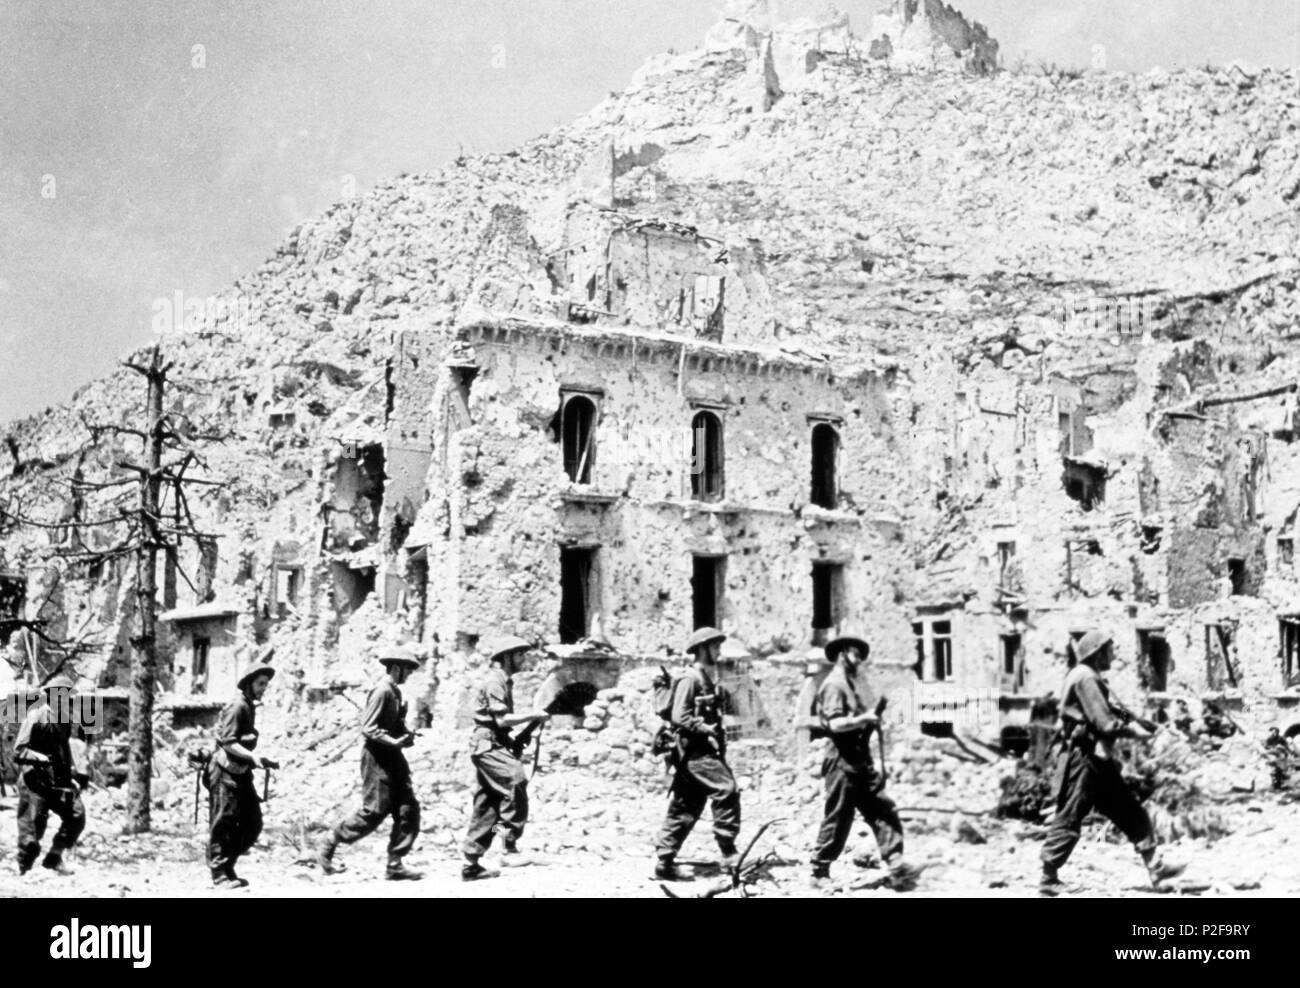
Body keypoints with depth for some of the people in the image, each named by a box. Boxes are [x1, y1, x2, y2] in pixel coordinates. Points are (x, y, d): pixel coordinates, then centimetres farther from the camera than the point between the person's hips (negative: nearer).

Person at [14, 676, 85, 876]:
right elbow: (18, 751, -15)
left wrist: (69, 775, 17)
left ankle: (54, 857, 14)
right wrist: (39, 758, -32)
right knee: (32, 826, -5)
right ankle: (23, 870, 10)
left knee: (77, 815, -1)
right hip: (35, 781, -7)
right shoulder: (36, 717, -12)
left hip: (58, 780, 7)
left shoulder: (64, 720, 10)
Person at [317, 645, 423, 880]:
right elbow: (368, 728, -20)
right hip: (377, 757, -9)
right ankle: (327, 848, 6)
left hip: (393, 757, 9)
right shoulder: (382, 691, -15)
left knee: (408, 810, 3)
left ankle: (395, 865, 8)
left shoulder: (395, 692, 14)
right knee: (374, 811, -8)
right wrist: (394, 741, -25)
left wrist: (405, 736, 2)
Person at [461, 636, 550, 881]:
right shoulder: (494, 680, -11)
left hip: (492, 746, 11)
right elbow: (502, 719, -19)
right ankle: (509, 847, -29)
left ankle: (471, 865, 16)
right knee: (516, 781, -27)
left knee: (486, 807, 11)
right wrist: (532, 716, -14)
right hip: (488, 744, -11)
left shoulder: (504, 680, 20)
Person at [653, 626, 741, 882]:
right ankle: (728, 853, -19)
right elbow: (679, 717, -18)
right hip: (694, 751, -9)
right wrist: (707, 730, -19)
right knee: (726, 789, -20)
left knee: (684, 810, 9)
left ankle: (664, 863, 13)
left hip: (706, 752, 9)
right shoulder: (690, 680, -10)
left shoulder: (710, 681, 19)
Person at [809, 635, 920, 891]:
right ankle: (819, 873, 8)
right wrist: (863, 719, -20)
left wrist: (869, 722, 10)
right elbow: (834, 723, -21)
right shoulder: (833, 685, -10)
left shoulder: (848, 684, 20)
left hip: (860, 761, 10)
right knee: (837, 819, -3)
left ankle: (896, 866, -3)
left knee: (884, 811, 1)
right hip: (842, 762, -10)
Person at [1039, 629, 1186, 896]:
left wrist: (1129, 725, 5)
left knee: (1132, 814, 10)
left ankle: (1154, 865, 13)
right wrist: (1133, 731, -8)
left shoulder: (1091, 679, 18)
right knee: (1068, 821, -4)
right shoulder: (1085, 679, -15)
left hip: (1098, 761, 10)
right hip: (1084, 761, -10)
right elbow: (1104, 723, -21)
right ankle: (1048, 879, 3)